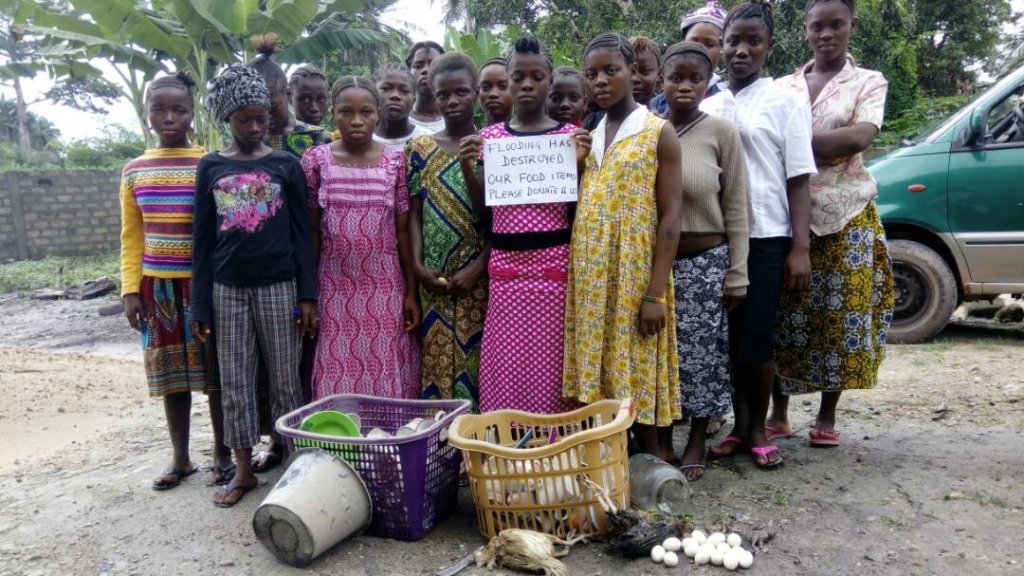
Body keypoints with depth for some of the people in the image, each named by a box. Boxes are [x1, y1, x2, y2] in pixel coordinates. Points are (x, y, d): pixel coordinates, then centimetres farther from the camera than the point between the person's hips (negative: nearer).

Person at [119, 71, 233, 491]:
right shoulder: (134, 170, 7)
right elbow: (132, 237, 10)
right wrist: (130, 289, 3)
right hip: (158, 284, 3)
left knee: (216, 370, 4)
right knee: (171, 372, 10)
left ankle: (222, 454, 17)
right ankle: (180, 457, 23)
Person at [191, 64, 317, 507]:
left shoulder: (285, 165, 1)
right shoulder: (210, 167, 5)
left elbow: (301, 233, 1)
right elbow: (202, 239, 5)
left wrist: (308, 295, -6)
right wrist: (200, 305, 1)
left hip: (278, 286, -2)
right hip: (227, 288, 2)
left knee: (285, 380, 5)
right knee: (234, 382, 8)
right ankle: (244, 470, 20)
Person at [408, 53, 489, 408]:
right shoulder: (420, 149, 9)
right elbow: (415, 214, 6)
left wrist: (478, 268, -12)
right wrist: (417, 265, -6)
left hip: (479, 278, -2)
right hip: (433, 280, 2)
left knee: (477, 361, 0)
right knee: (436, 363, 5)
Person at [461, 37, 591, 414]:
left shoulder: (570, 136, 3)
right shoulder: (490, 137, 8)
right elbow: (482, 209, 10)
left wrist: (579, 164, -12)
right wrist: (467, 169, -5)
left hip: (554, 263, -2)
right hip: (506, 265, 2)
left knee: (550, 364, 2)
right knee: (504, 369, 5)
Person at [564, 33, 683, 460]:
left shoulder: (658, 133, -3)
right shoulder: (587, 138, 13)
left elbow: (669, 218, -9)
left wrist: (656, 292, -14)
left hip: (634, 277, -5)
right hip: (590, 279, 5)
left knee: (637, 375, 2)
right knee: (596, 375, 8)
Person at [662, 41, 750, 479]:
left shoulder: (722, 133, -3)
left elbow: (736, 210, -3)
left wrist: (737, 274, -5)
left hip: (705, 260, -2)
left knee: (702, 353, 6)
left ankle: (696, 441, 24)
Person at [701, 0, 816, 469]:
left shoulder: (785, 102, 3)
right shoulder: (707, 108, 12)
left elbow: (798, 180, -1)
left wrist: (800, 248, -9)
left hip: (766, 238, -3)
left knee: (757, 337, -1)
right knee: (729, 336, 7)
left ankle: (758, 428, 17)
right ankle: (739, 426, 22)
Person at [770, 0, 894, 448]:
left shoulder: (869, 82, 5)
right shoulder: (785, 87, 12)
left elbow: (859, 138, -13)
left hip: (845, 215, -1)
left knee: (841, 315, 1)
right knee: (786, 315, 1)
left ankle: (827, 415, 15)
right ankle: (779, 411, 13)